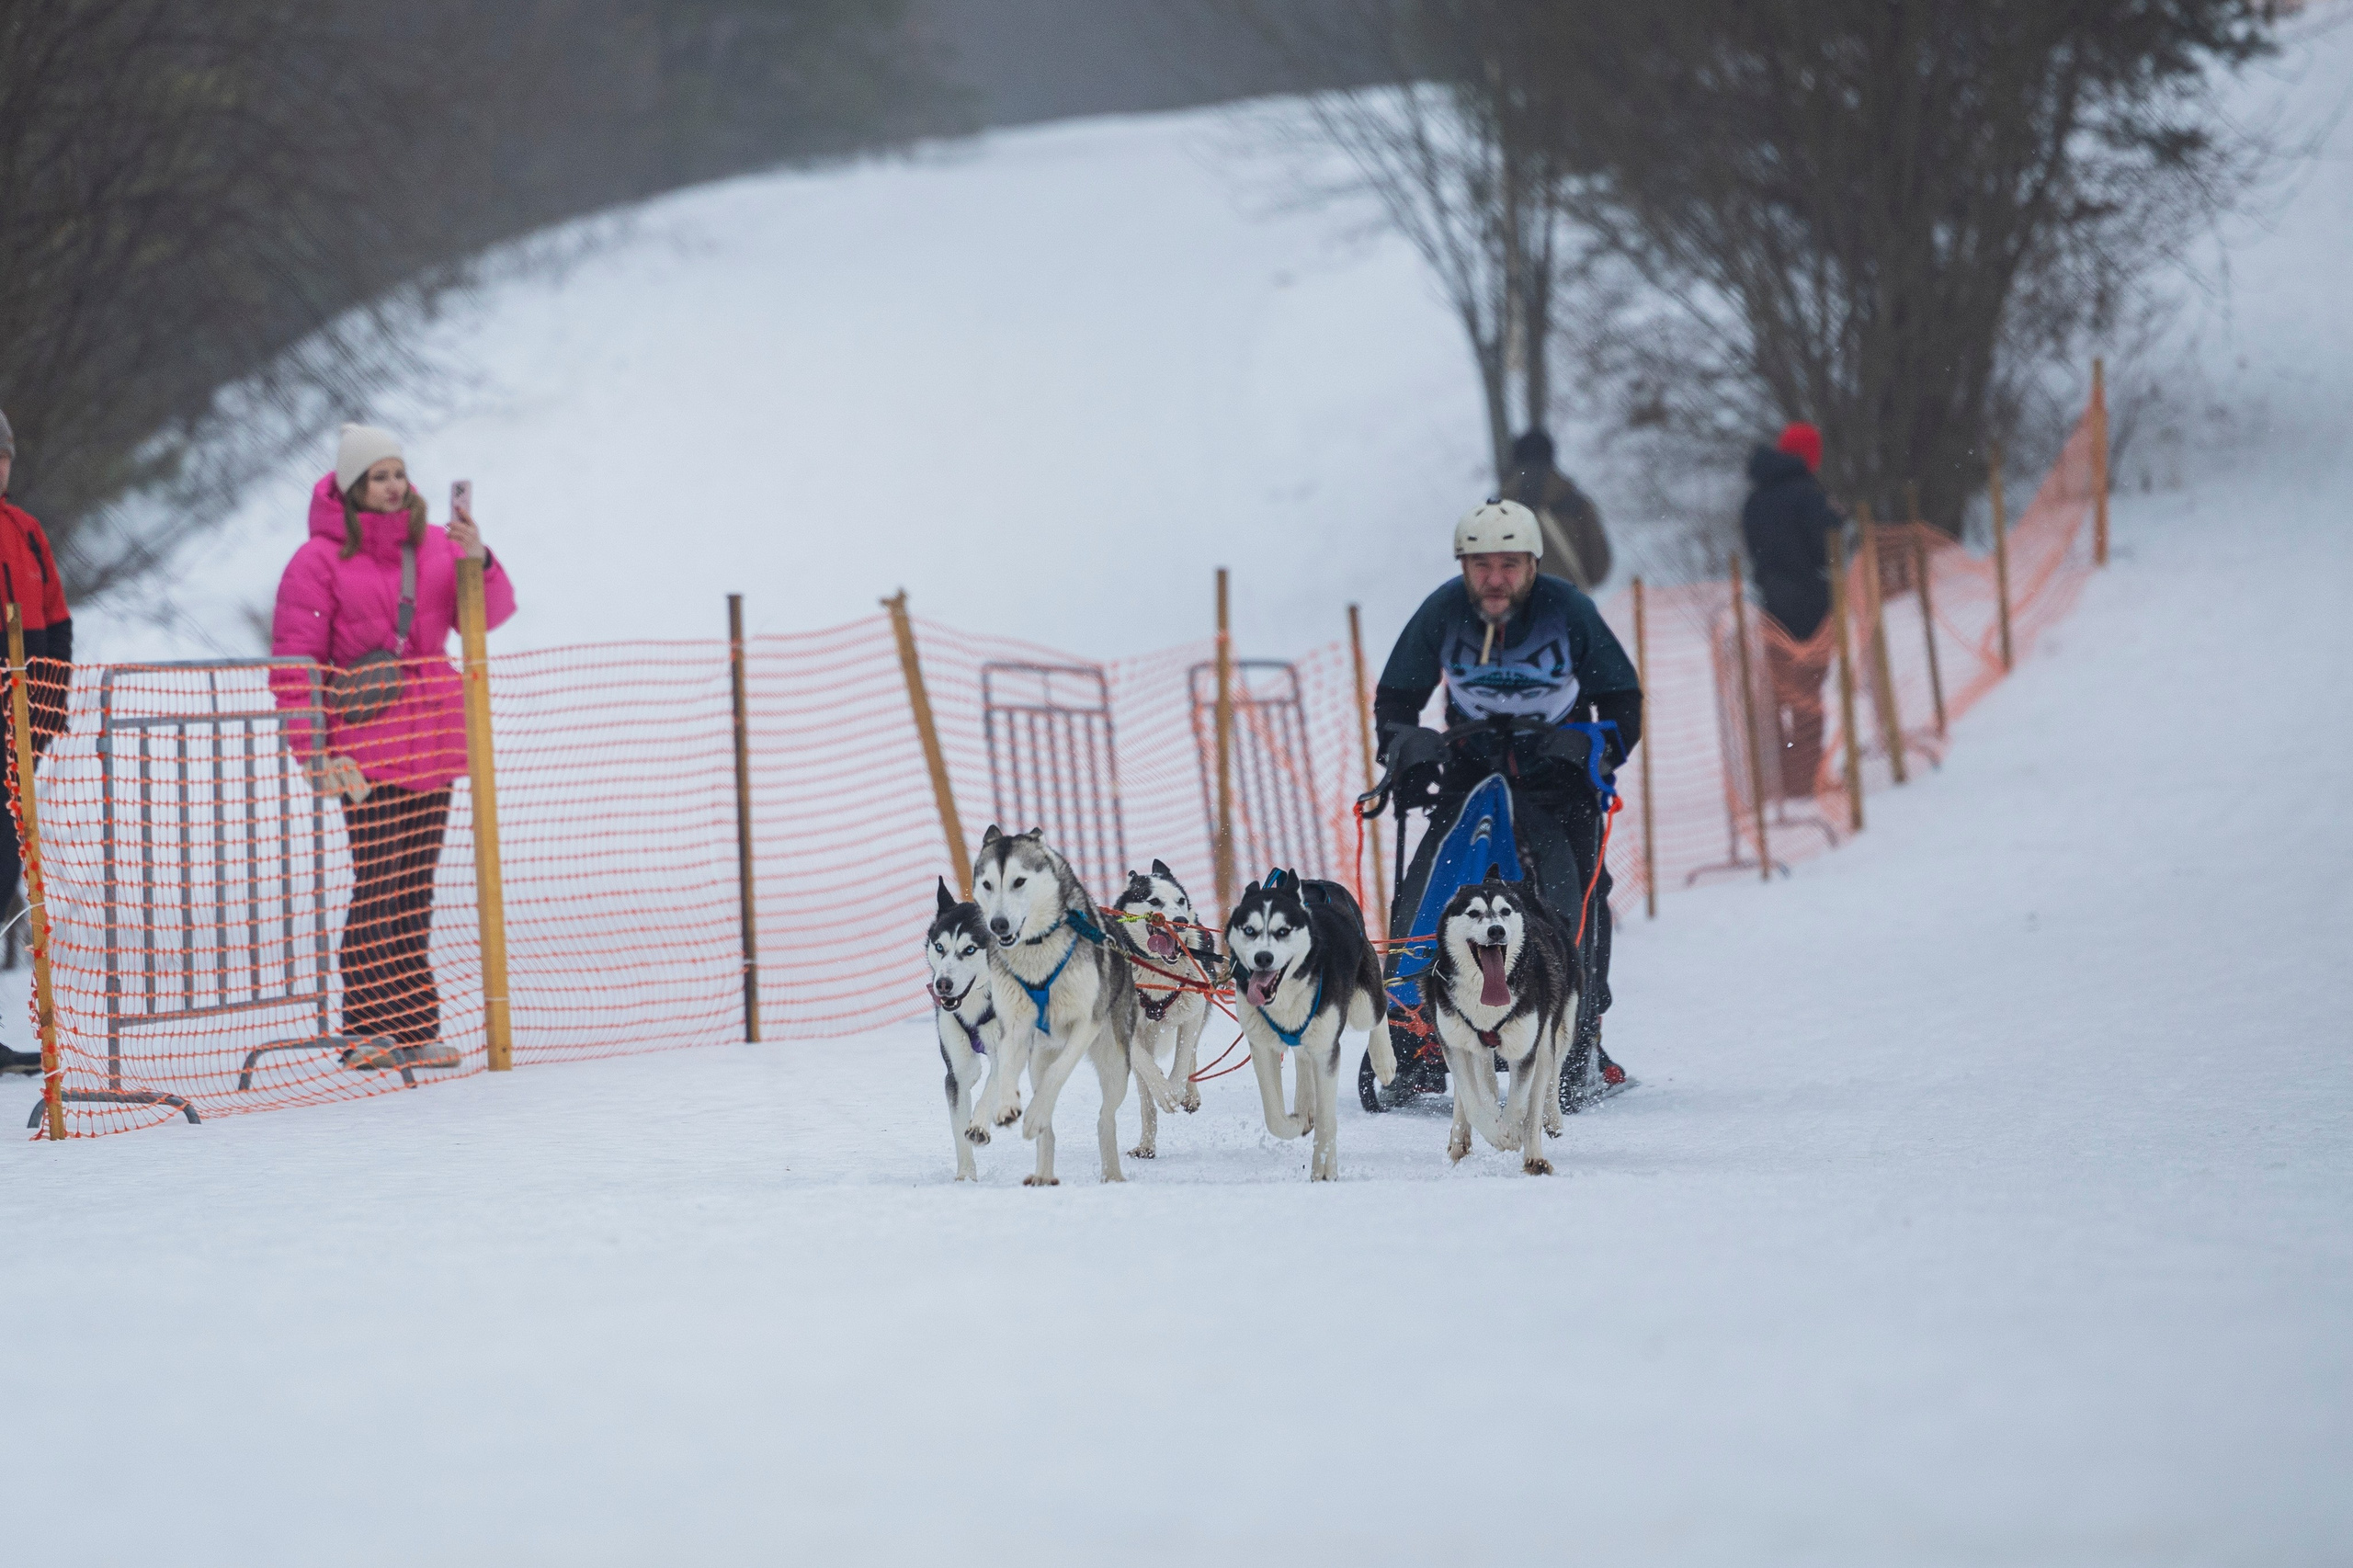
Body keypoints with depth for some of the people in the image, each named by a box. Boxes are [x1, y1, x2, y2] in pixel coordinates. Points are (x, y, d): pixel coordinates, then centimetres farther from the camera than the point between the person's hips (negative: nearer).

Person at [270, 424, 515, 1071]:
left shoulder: (435, 547, 11)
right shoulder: (321, 559, -2)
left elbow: (486, 614, 3)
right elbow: (294, 660, -4)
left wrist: (479, 563, -18)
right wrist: (310, 749, -11)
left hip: (433, 743, 5)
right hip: (367, 746, -5)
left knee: (415, 888, 8)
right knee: (381, 886, -9)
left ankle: (413, 1029, 11)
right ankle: (368, 1030, -6)